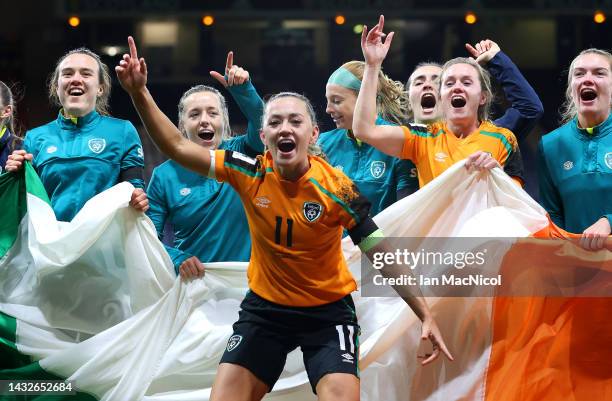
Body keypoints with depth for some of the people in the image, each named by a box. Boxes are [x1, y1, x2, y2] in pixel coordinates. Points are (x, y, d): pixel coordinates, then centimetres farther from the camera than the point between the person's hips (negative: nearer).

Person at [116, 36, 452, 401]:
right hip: (265, 306, 3)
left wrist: (426, 317, -17)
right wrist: (140, 92, -21)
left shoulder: (335, 187, -18)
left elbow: (383, 256, -14)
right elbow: (178, 147, -10)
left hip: (328, 309, -2)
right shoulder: (250, 173, -12)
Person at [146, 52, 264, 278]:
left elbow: (261, 122, -13)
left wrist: (242, 88, -27)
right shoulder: (165, 175, 4)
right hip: (192, 278, 0)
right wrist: (177, 259, -12)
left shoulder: (238, 153, 6)